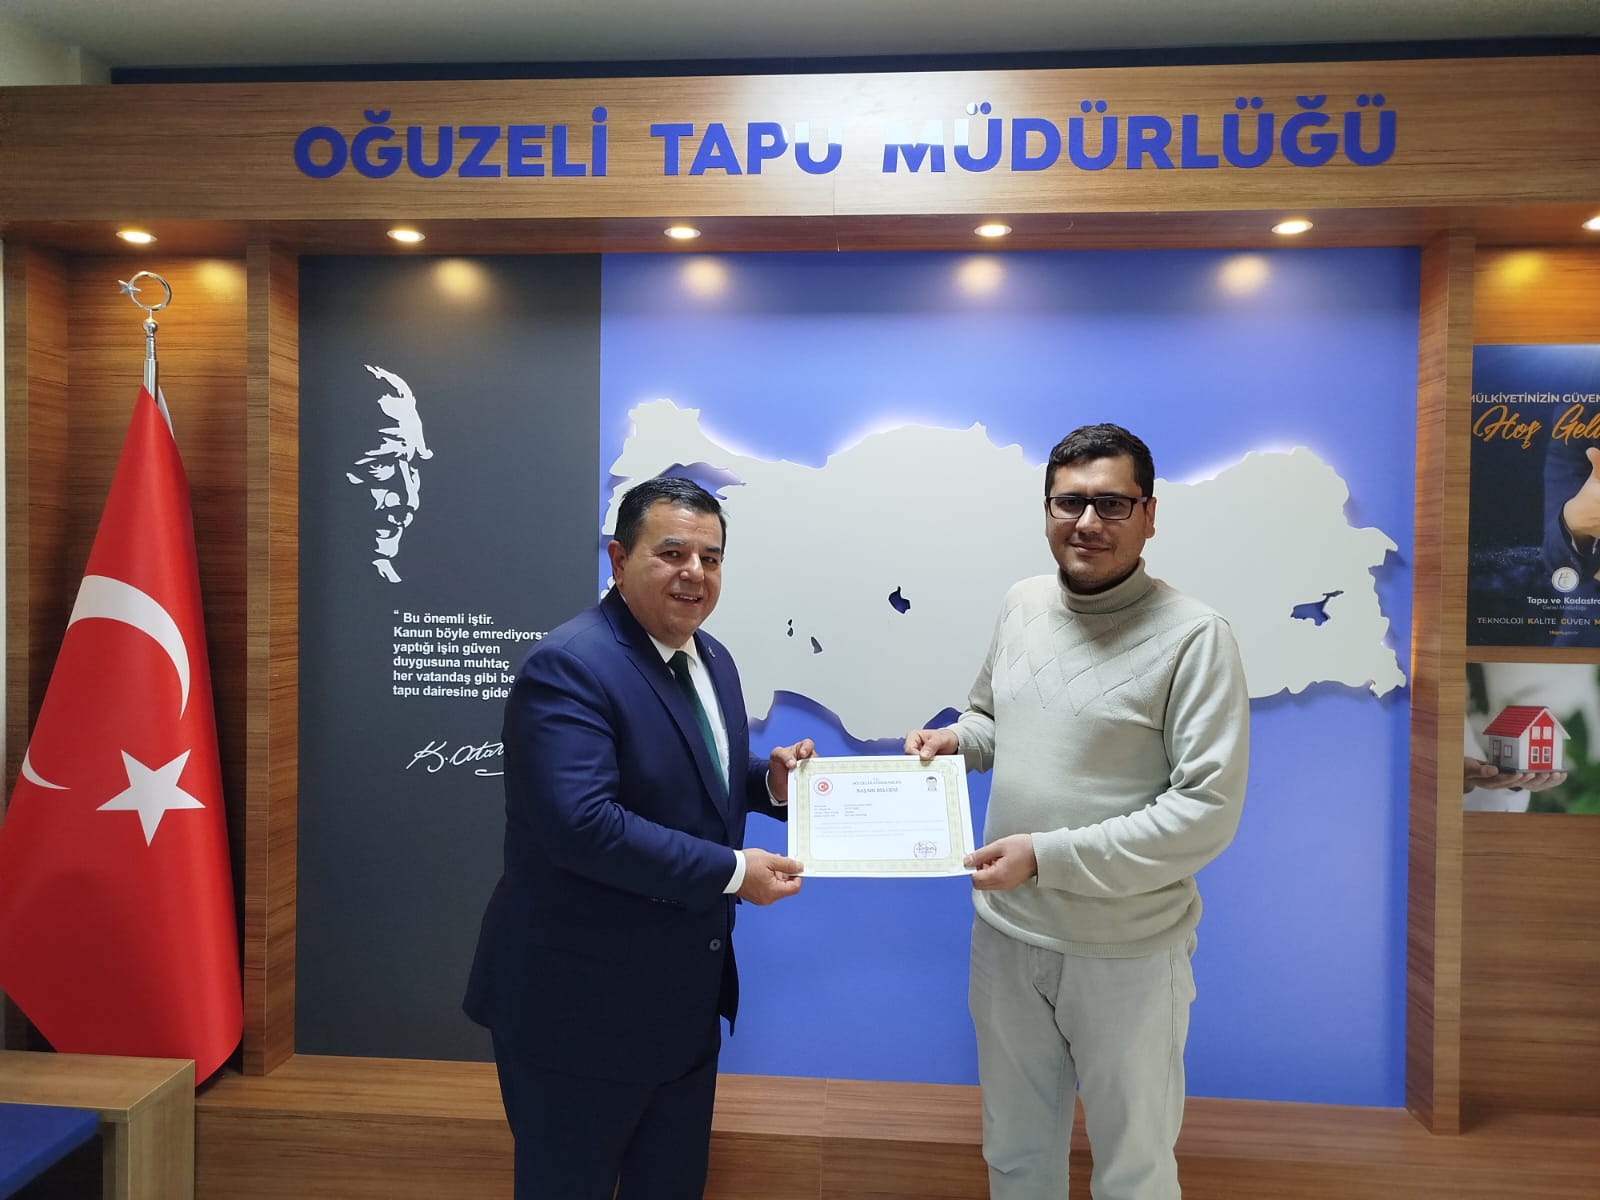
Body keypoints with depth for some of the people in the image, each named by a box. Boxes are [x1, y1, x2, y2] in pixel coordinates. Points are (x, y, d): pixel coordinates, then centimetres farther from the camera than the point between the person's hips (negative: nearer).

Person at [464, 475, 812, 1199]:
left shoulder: (712, 660, 6)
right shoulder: (568, 667, -22)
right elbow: (582, 823, -32)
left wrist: (769, 779, -2)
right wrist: (733, 871, -26)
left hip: (688, 995, 8)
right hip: (582, 1004, -8)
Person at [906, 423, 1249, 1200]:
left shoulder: (1193, 637, -17)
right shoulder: (1020, 604, 1)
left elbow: (1207, 811, -20)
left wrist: (1047, 855, -24)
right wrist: (955, 739, -6)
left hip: (1127, 952, -5)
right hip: (1006, 933, 5)